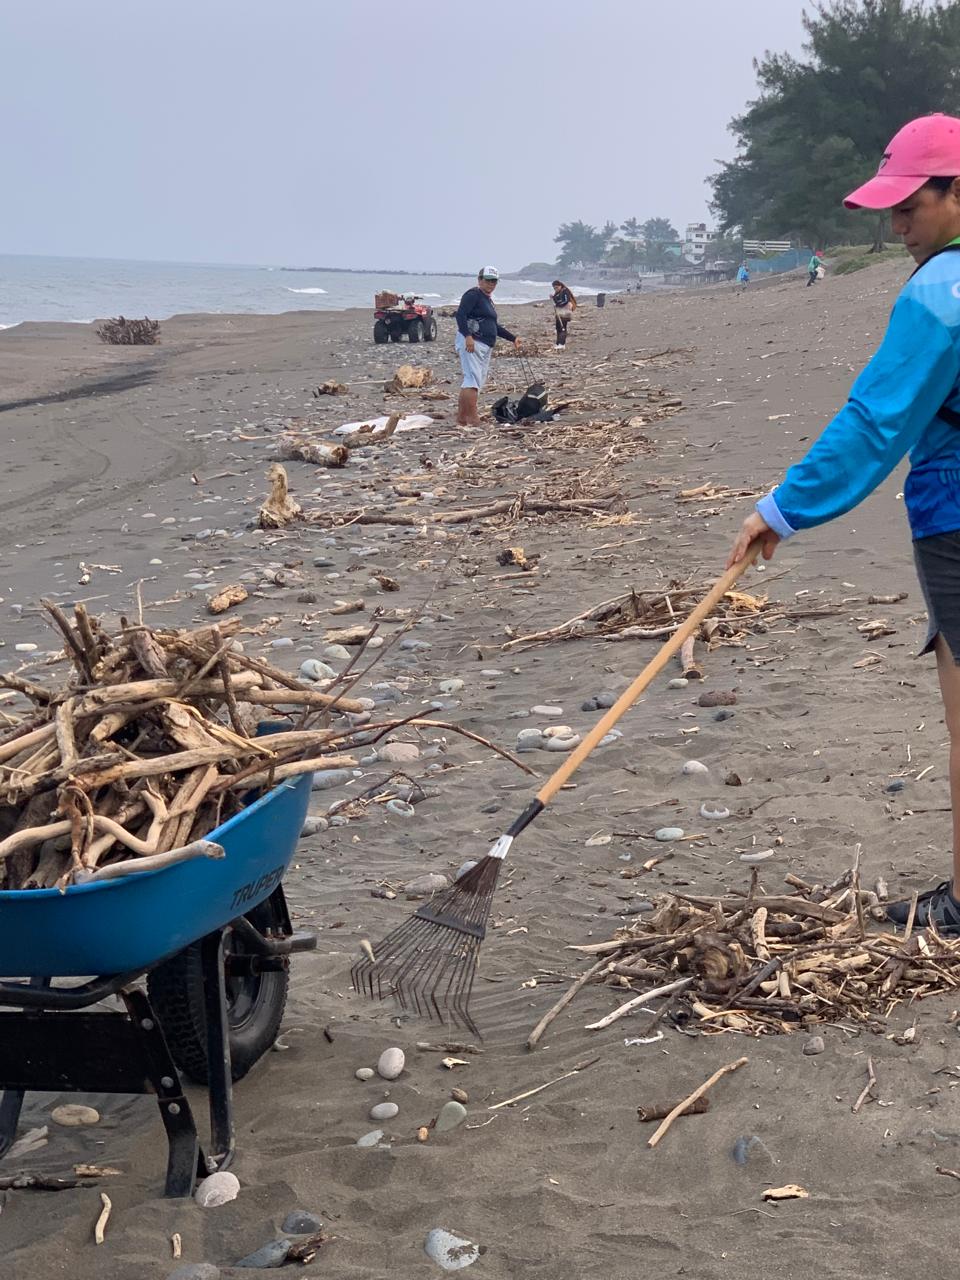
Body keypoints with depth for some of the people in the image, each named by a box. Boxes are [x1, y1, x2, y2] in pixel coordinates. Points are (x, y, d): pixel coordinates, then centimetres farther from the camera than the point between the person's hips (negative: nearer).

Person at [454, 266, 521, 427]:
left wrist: (512, 338, 32)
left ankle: (461, 419, 8)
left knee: (477, 383, 6)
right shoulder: (473, 294, -5)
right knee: (473, 380, -16)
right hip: (471, 343, -10)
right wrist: (468, 336, -29)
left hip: (486, 346, 10)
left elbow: (494, 326, 34)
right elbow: (460, 314, -18)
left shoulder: (488, 299, 24)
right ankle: (473, 419, -21)